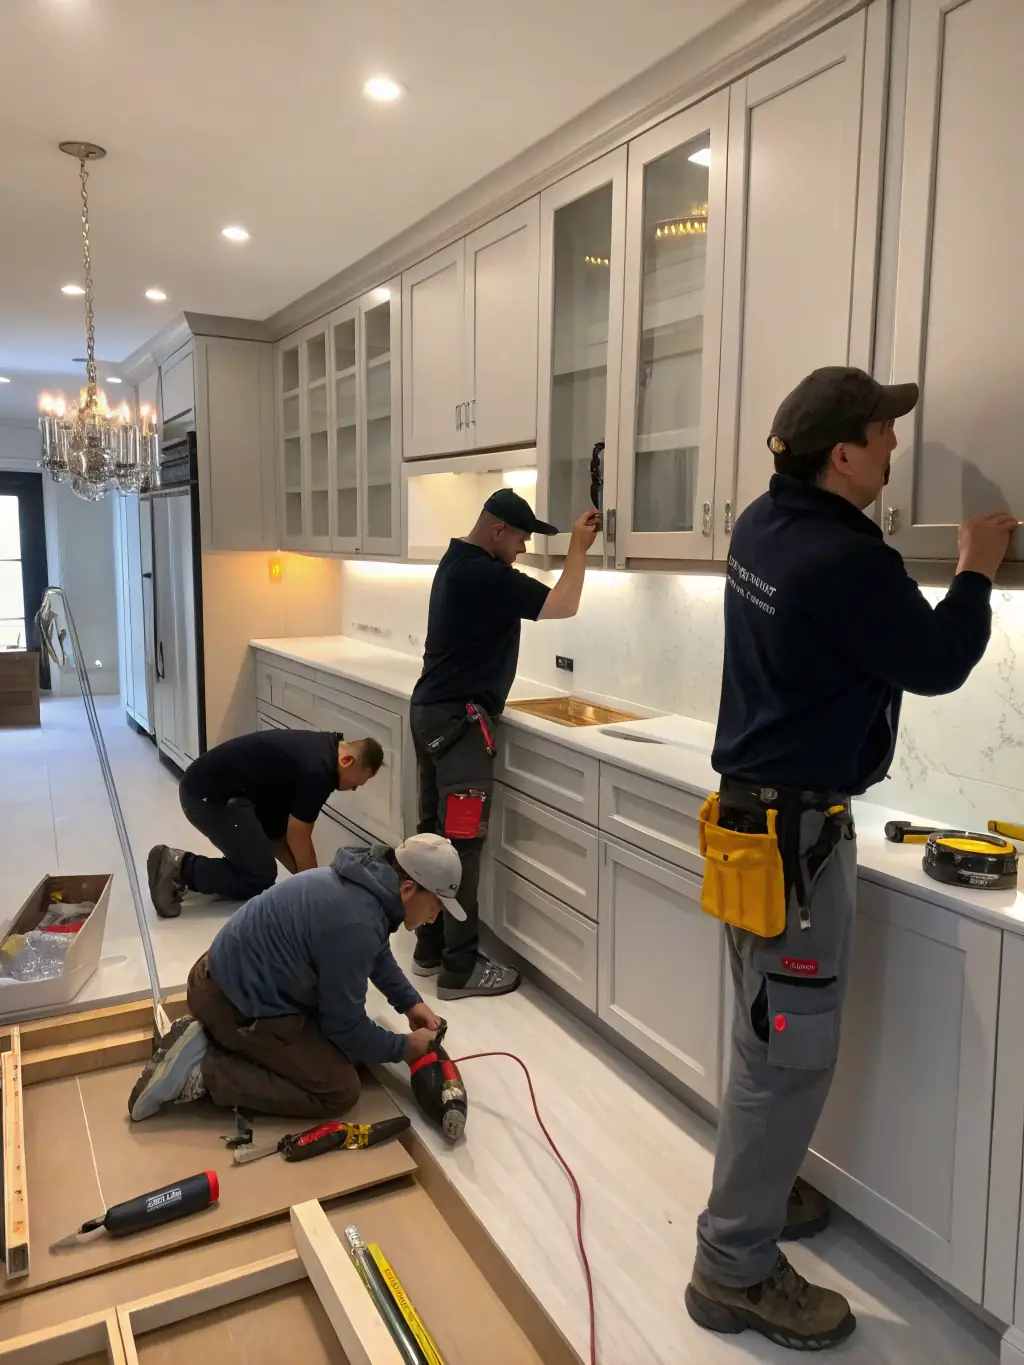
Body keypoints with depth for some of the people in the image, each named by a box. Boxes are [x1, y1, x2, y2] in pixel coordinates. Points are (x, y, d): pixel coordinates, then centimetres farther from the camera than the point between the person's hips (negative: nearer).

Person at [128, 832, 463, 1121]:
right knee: (340, 1090, -8)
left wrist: (410, 1002, 15)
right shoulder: (355, 922, -30)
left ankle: (209, 1038, 13)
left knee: (338, 1045, 20)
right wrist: (404, 1048, -2)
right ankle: (201, 1072, -8)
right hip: (236, 1004, -10)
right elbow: (345, 1024, -17)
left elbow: (379, 954, 22)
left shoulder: (367, 880, 0)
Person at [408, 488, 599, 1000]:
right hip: (458, 720, -11)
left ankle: (430, 950, 21)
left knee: (434, 832, 13)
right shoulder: (485, 574, -18)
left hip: (431, 710, 11)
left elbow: (515, 586, 24)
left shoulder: (458, 561, 13)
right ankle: (460, 968, 2)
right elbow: (562, 607, -15)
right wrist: (578, 548, -5)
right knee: (461, 843, -6)